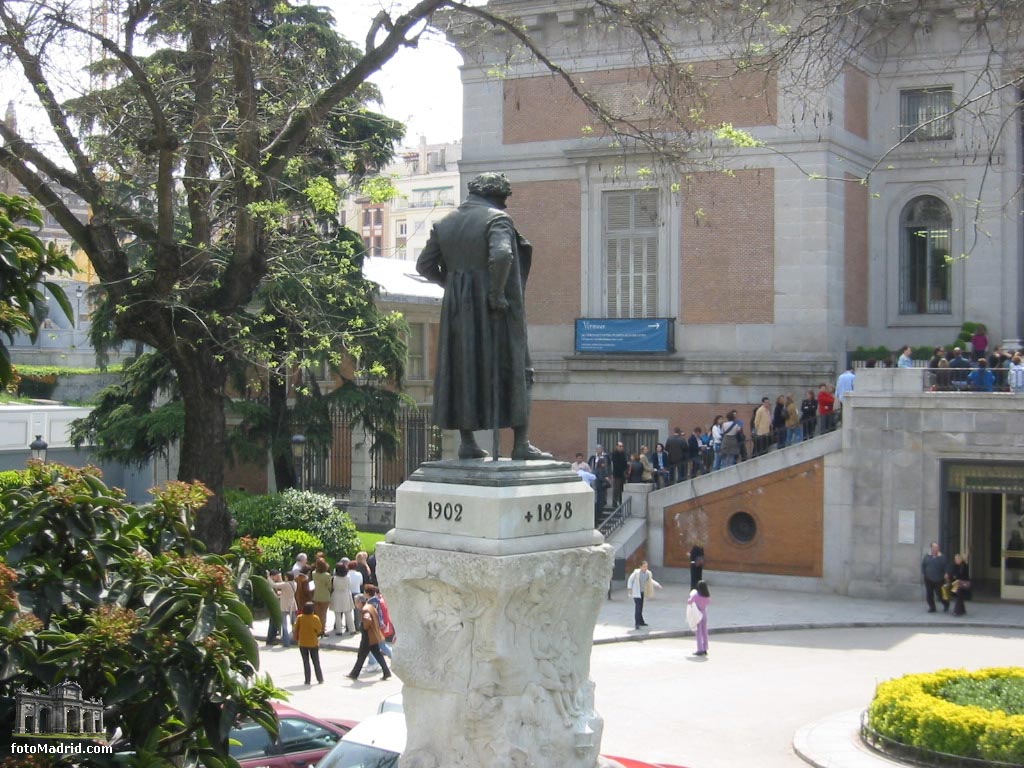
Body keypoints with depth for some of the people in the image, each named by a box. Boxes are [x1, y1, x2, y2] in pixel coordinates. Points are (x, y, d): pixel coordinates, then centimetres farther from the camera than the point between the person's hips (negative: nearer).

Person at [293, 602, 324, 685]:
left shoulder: (299, 618, -8)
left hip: (303, 643, 0)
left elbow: (296, 630, -5)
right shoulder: (315, 618, -11)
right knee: (316, 661, 11)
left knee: (306, 662, 7)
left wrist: (297, 639, 10)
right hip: (313, 643, 0)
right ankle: (320, 679, 15)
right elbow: (319, 630, -6)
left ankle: (307, 680, 5)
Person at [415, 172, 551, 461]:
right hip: (494, 311, -5)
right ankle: (521, 443, 1)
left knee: (462, 371, 12)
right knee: (515, 371, 4)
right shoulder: (497, 219, -8)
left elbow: (424, 265, 11)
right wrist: (497, 293, -17)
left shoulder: (444, 224, 10)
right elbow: (502, 255, -26)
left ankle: (467, 442, 11)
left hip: (457, 310, 5)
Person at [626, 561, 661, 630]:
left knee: (641, 607, 15)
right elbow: (630, 579, -7)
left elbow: (651, 581, 15)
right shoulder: (636, 573, -19)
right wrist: (630, 588, -6)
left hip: (642, 592, 6)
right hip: (636, 592, -6)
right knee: (637, 607, -14)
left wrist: (657, 585, 8)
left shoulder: (648, 573, -4)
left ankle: (640, 622, 28)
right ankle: (637, 623, -15)